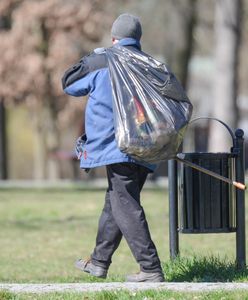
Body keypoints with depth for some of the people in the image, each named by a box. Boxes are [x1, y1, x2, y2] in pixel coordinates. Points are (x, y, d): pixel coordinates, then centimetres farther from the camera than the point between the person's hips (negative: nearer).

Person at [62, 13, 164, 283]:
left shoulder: (102, 65, -4)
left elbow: (69, 85, 12)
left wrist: (91, 58, 23)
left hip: (117, 147, -7)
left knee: (125, 206, -9)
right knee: (114, 202, 19)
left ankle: (151, 269, -17)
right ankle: (99, 262, 31)